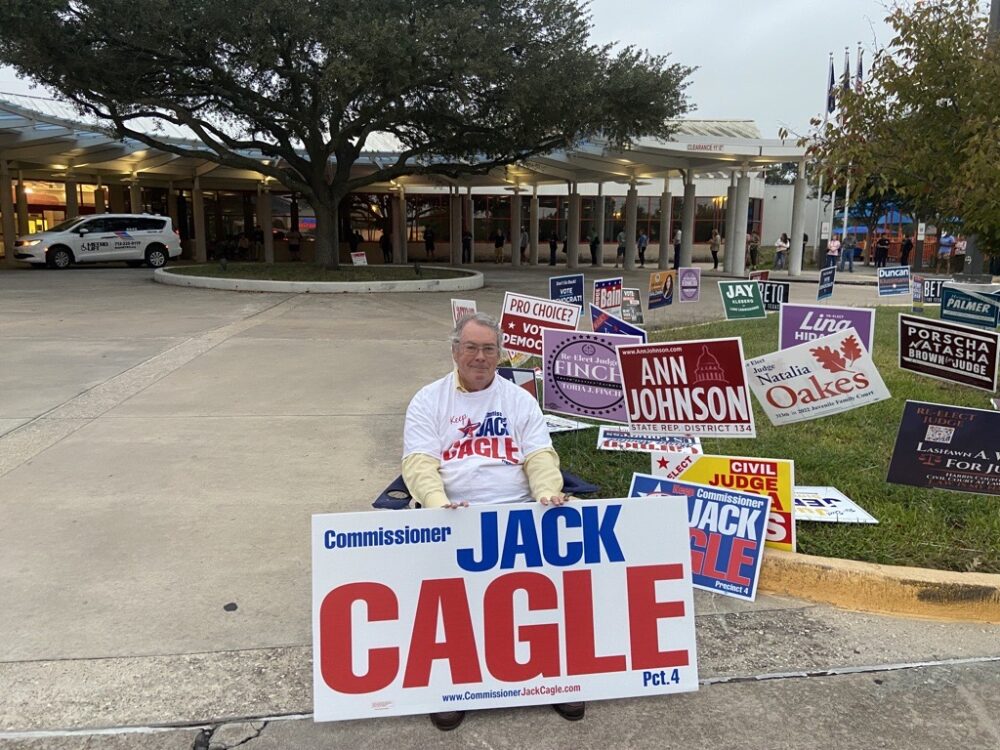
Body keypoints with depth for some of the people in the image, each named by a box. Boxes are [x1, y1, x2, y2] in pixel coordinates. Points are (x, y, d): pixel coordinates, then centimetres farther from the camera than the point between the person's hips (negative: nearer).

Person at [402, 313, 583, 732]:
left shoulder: (520, 400, 14)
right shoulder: (428, 401, 8)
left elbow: (540, 456, 5)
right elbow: (419, 463, -4)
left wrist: (548, 494, -17)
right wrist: (439, 504, -24)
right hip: (449, 517, -1)